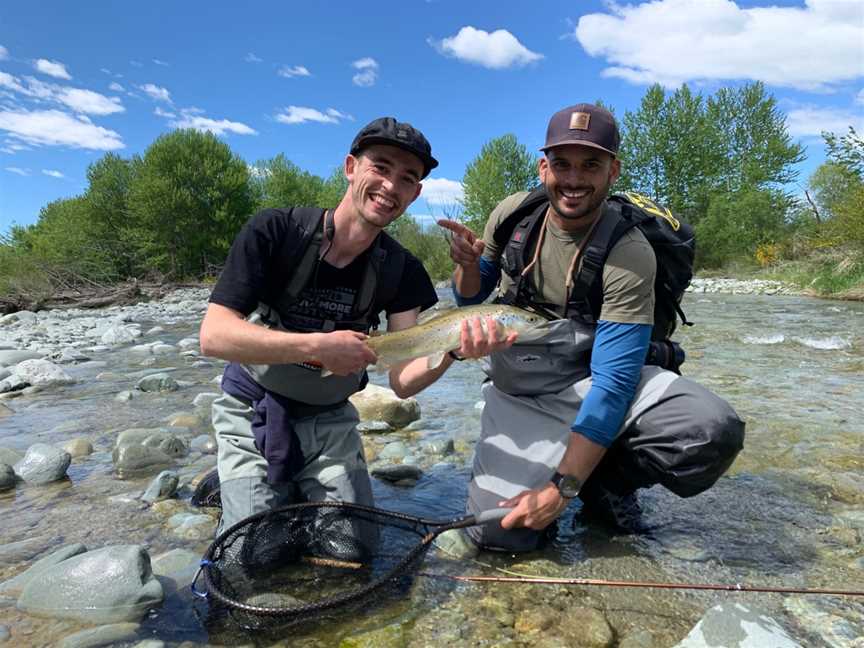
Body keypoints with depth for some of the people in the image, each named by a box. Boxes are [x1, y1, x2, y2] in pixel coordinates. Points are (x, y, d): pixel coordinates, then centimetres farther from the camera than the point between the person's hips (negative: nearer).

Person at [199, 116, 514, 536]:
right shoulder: (275, 231, -19)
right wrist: (317, 346, -36)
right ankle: (236, 486, 23)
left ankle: (296, 493, 28)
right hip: (253, 414, -2)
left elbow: (401, 381, -16)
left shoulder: (401, 270, -9)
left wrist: (451, 350, -37)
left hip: (329, 421, 3)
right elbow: (213, 336, -26)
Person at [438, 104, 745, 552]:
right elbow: (470, 298, 8)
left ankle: (605, 481, 2)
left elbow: (613, 381, -23)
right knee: (497, 533, -17)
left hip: (592, 382, -1)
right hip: (516, 395, 2)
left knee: (713, 430, -29)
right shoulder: (513, 213, -7)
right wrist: (467, 266, -18)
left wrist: (561, 488, -26)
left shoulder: (630, 255, -20)